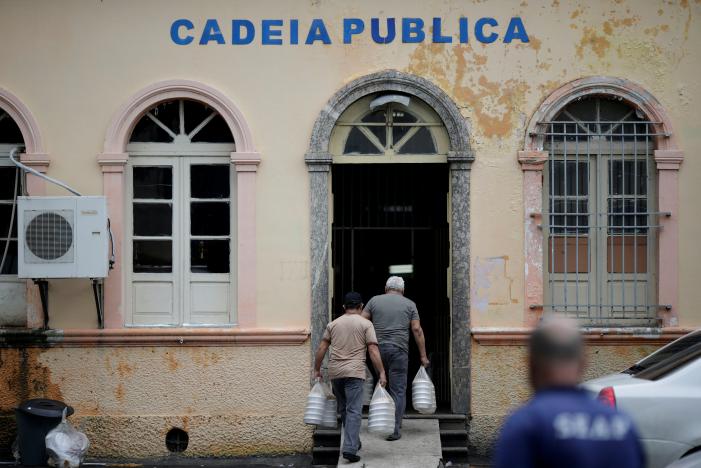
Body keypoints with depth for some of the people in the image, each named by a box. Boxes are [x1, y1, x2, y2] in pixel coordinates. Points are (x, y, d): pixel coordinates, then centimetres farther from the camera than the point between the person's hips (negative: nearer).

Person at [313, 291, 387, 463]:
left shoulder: (333, 324, 10)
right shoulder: (365, 324, 0)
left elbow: (321, 348, 9)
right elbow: (373, 351, -7)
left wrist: (317, 369, 18)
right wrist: (382, 373, -5)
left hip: (335, 372, 4)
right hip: (354, 372, -4)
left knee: (343, 409, 18)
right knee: (354, 411, -7)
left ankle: (353, 442, 28)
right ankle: (350, 448, -17)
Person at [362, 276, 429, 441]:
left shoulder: (374, 301, 10)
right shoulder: (409, 304, 7)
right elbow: (417, 330, 0)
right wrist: (423, 356, 2)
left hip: (377, 349, 2)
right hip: (399, 350, -2)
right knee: (398, 391, 0)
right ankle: (394, 430, -5)